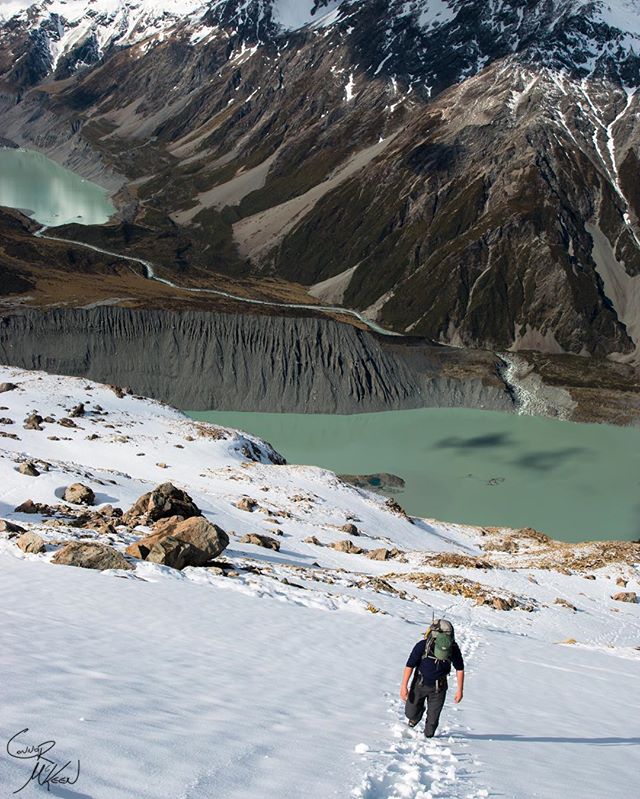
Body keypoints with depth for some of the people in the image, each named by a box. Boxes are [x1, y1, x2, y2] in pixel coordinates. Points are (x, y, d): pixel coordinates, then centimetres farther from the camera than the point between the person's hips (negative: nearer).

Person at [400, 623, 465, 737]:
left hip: (439, 687, 0)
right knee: (411, 713, 5)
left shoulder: (454, 649, -23)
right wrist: (404, 686, -16)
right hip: (420, 684, 0)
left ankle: (428, 737, 29)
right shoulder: (422, 646, -29)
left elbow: (459, 669, -6)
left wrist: (460, 690, -3)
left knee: (433, 718, 3)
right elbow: (410, 665, -17)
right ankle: (416, 716, 40)